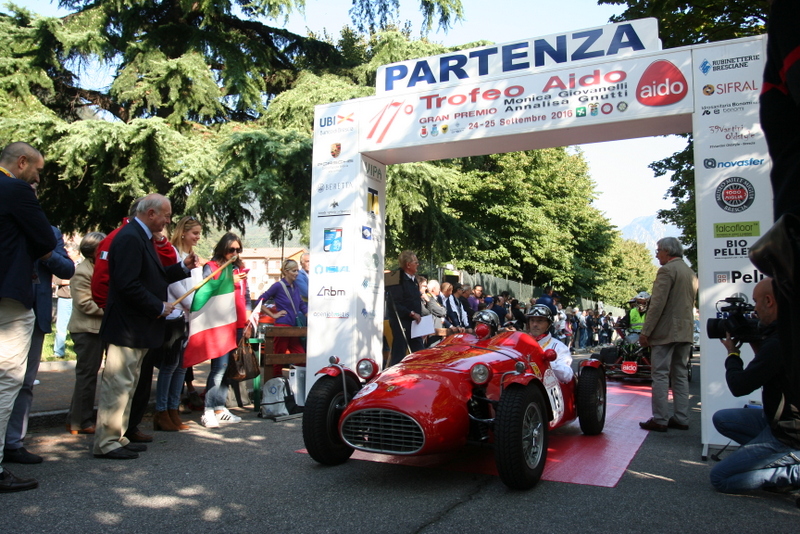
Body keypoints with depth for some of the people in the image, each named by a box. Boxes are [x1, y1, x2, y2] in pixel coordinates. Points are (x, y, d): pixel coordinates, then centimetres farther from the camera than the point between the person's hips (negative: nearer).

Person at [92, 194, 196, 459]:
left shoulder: (141, 237, 16)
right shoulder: (130, 238, -17)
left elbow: (151, 277, 18)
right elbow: (128, 285, -25)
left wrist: (183, 267, 10)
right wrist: (159, 307, -17)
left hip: (137, 328, 11)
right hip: (127, 327, -11)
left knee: (126, 385, 16)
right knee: (118, 384, -3)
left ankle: (117, 437, 25)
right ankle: (106, 442, 6)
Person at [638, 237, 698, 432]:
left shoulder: (667, 270, -11)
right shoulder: (691, 273, 16)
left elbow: (657, 304, -17)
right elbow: (690, 302, 19)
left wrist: (645, 332, -15)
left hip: (666, 331, -8)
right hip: (685, 331, 9)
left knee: (660, 376, -4)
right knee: (681, 376, 12)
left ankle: (659, 420, -3)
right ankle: (681, 418, 15)